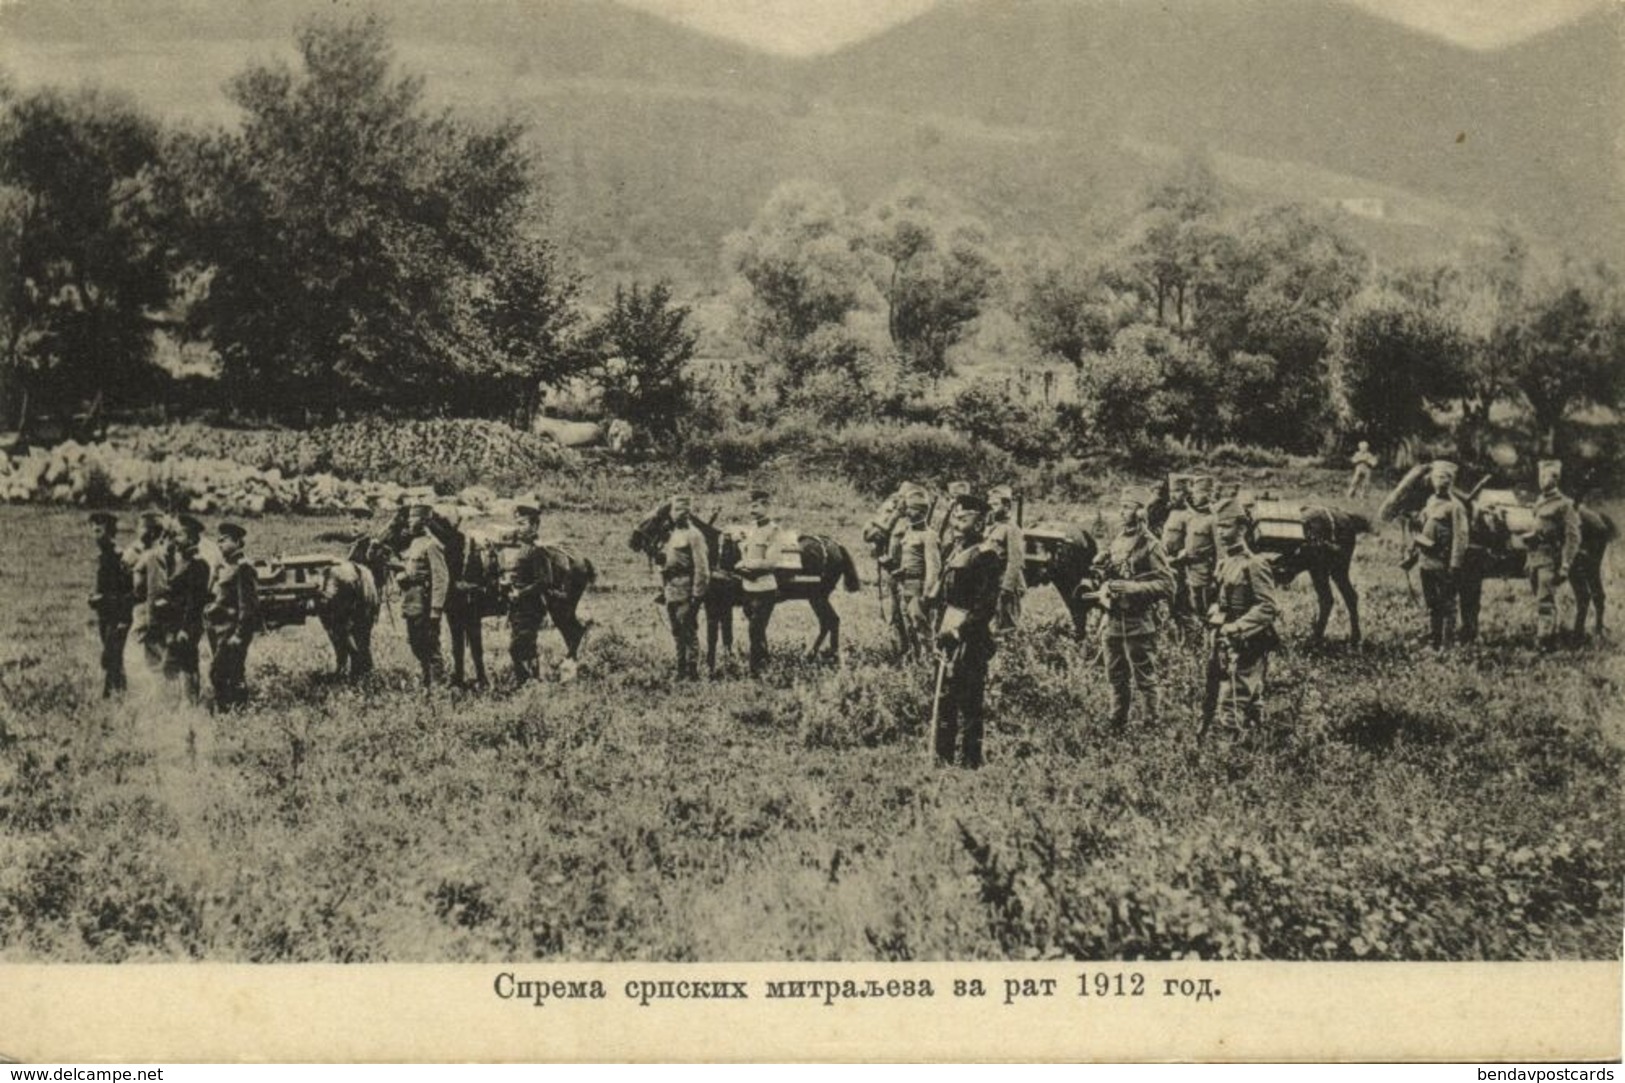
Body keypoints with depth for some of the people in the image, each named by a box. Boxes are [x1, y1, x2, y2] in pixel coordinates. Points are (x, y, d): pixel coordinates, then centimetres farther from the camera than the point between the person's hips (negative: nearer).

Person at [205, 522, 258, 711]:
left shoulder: (242, 568, -11)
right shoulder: (220, 568, 16)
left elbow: (247, 604, -15)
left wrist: (239, 634, -18)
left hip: (232, 628, -9)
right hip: (217, 628, 9)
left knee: (217, 672, -13)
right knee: (235, 675, 12)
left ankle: (222, 708, -10)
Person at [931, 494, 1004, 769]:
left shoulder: (985, 554, -13)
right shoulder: (953, 549, 14)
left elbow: (987, 604, -17)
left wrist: (960, 631, -19)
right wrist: (942, 628, 14)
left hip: (972, 633, -9)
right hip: (951, 630, 9)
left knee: (968, 700, -5)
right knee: (944, 695, 13)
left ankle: (968, 761, 0)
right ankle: (944, 755, 22)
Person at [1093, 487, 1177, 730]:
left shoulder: (1150, 546, -8)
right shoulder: (1116, 542, 12)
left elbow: (1167, 586, -13)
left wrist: (1131, 588, -20)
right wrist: (1105, 588, 2)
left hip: (1139, 621, -7)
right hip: (1113, 619, 7)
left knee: (1144, 677, -1)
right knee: (1116, 676, 13)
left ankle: (1152, 721, 7)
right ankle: (1117, 721, 23)